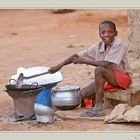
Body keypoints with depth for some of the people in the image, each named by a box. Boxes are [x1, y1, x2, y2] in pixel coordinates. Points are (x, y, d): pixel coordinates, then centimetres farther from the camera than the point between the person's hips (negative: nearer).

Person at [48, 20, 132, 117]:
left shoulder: (119, 44, -21)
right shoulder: (98, 46, -2)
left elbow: (106, 64, -30)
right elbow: (78, 56, 2)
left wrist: (84, 60, -22)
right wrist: (60, 66, -5)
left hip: (124, 77, -7)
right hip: (107, 78, 7)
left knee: (99, 70, -32)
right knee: (83, 93, -8)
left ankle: (99, 108, -27)